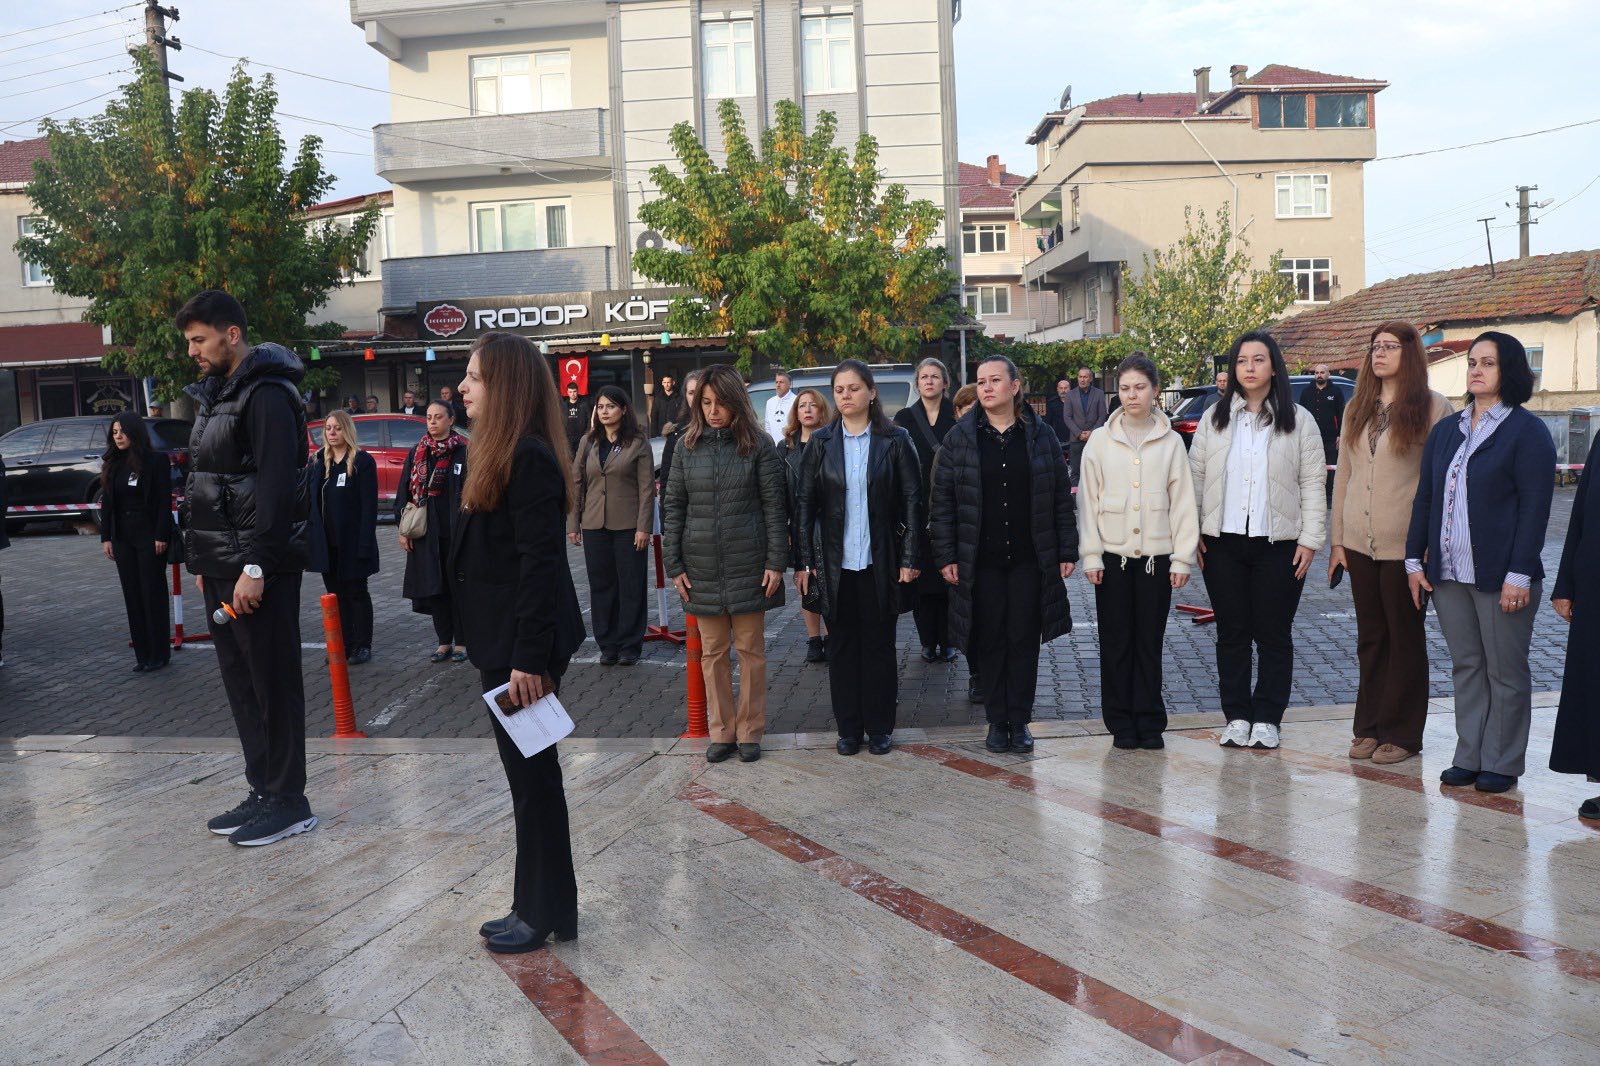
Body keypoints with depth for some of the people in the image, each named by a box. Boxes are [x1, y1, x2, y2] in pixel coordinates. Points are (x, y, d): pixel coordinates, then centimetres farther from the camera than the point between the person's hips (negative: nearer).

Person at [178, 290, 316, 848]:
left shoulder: (267, 395, -13)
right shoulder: (216, 394, 17)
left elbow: (275, 487, -20)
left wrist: (256, 566, -23)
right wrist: (204, 561, 16)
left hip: (259, 566, -10)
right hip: (223, 566, 10)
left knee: (272, 682, -2)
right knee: (240, 679, 13)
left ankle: (288, 801, 7)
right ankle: (263, 791, 23)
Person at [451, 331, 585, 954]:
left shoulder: (529, 458, -17)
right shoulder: (500, 454, 14)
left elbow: (540, 563, -21)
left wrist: (529, 658, -23)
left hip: (525, 644, -10)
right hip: (501, 640, 10)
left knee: (532, 774, 1)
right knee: (526, 774, 16)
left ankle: (545, 916, 15)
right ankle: (535, 904, 28)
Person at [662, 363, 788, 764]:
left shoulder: (758, 446, -3)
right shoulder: (689, 448, 4)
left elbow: (775, 507, -3)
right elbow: (673, 509, 6)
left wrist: (776, 562, -9)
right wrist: (674, 566, 1)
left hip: (748, 567, -2)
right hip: (701, 569, 2)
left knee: (750, 650, 6)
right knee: (713, 652, 9)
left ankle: (750, 731, 19)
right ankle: (722, 731, 21)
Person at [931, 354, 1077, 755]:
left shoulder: (1040, 436, 3)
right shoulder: (960, 437, 1)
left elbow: (1061, 497, 6)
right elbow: (942, 501, 1)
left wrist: (1067, 552, 2)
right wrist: (945, 556, -4)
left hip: (1030, 558, 0)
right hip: (980, 561, 0)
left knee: (1024, 640, 5)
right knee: (990, 640, 6)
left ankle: (1020, 720, 16)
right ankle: (997, 721, 17)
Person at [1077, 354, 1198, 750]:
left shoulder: (1170, 442, 4)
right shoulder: (1100, 440, 3)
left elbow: (1182, 502, 3)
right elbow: (1088, 500, 2)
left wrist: (1182, 557, -2)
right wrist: (1090, 554, -4)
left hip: (1156, 556, 0)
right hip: (1113, 555, 0)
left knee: (1150, 641, 5)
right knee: (1116, 642, 4)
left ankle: (1149, 722, 16)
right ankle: (1121, 723, 13)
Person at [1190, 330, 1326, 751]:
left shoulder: (1298, 421, 3)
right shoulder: (1214, 419, 8)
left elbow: (1313, 484, 1)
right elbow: (1195, 476, 7)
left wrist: (1310, 539, -6)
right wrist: (1193, 532, -1)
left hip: (1279, 544, -1)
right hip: (1223, 543, 2)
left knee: (1274, 636, 5)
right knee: (1232, 634, 7)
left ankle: (1267, 719, 15)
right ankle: (1237, 716, 17)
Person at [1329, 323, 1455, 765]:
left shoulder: (1433, 408, -5)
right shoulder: (1356, 409, 11)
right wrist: (1337, 540, 8)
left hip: (1405, 545, -5)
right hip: (1360, 542, 5)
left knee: (1405, 637, 6)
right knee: (1370, 638, 12)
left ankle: (1401, 733, 16)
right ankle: (1369, 726, 22)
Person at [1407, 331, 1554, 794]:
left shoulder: (1527, 432, -5)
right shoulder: (1445, 431, 12)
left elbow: (1535, 508, -10)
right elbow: (1424, 497, 14)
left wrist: (1519, 574, -16)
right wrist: (1415, 560, 8)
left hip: (1501, 577, -5)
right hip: (1448, 573, 5)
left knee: (1505, 672, 5)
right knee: (1466, 667, 12)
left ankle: (1501, 764, 15)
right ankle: (1468, 757, 20)